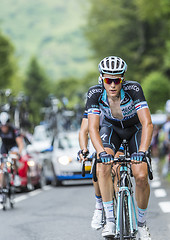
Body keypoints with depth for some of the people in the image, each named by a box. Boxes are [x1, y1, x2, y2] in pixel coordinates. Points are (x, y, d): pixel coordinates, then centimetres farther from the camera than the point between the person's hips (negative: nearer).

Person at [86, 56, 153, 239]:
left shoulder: (133, 89, -33)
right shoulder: (95, 93, -28)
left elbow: (147, 124, -37)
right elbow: (93, 127, -31)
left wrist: (142, 151, -50)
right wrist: (101, 152, -48)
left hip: (135, 129, -1)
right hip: (111, 128, 1)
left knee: (141, 176, -19)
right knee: (102, 168, -28)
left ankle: (141, 224, 2)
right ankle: (109, 220, -20)